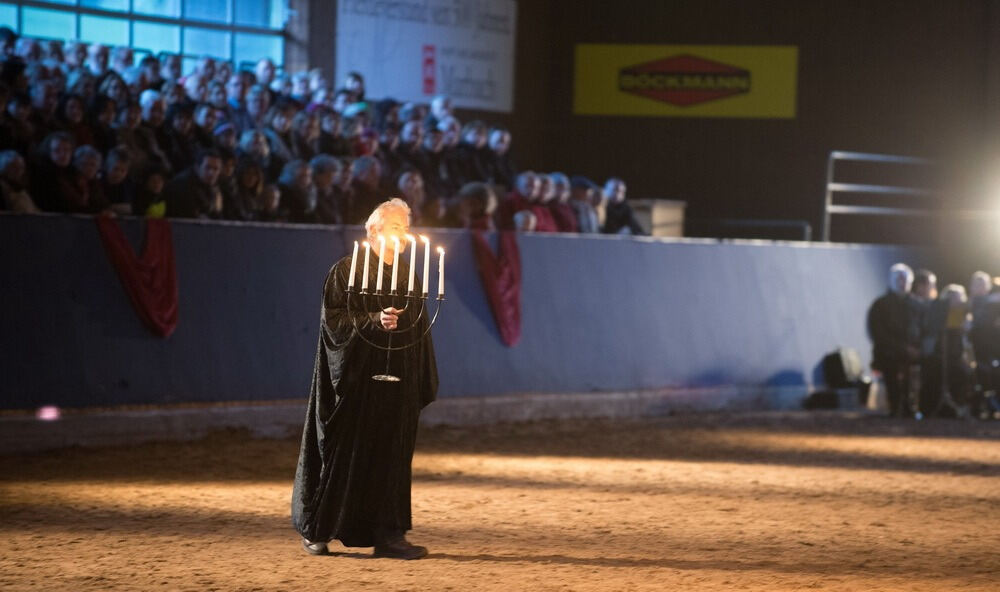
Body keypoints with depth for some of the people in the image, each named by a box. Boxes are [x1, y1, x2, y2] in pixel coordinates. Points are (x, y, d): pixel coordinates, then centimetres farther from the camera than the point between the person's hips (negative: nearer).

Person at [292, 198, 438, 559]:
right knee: (342, 452, 0)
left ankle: (388, 534, 2)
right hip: (356, 379, -5)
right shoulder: (347, 271, -4)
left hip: (397, 381, 5)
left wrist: (424, 382, 10)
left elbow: (418, 328, 15)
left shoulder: (408, 273, 13)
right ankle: (314, 529, 13)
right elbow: (333, 320, -11)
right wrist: (374, 322, -26)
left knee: (392, 455, 1)